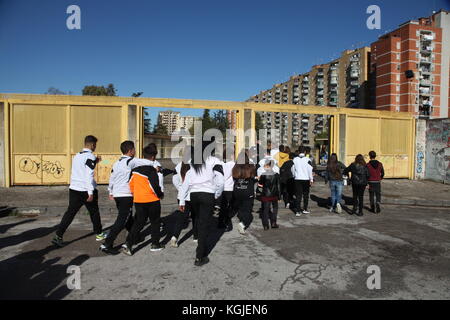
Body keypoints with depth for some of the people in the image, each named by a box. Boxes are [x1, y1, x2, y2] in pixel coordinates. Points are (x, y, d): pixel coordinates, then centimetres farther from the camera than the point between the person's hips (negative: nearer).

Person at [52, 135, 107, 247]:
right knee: (94, 212, 11)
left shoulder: (77, 156, 12)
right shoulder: (90, 156, -14)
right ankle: (99, 234, 26)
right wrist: (91, 193, -21)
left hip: (74, 189, 6)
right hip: (86, 190, -6)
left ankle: (58, 236, -3)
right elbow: (89, 176, -21)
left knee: (70, 213, 7)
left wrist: (95, 162, 24)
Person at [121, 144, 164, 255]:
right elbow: (155, 186, -20)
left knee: (138, 222, 14)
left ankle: (128, 243, 1)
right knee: (155, 222, 12)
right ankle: (155, 244, 20)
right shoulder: (151, 170, -17)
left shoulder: (135, 168, 4)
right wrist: (160, 195, -2)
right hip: (152, 200, -5)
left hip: (138, 200, 6)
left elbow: (131, 183, 12)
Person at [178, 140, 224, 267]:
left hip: (194, 195, 5)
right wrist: (217, 195, 5)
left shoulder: (193, 162, 10)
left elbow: (186, 181, 6)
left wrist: (182, 200, 9)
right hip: (208, 195, -4)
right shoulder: (214, 161, -3)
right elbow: (220, 181, -12)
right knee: (204, 225, 1)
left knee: (199, 223, 18)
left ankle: (202, 250, 29)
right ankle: (200, 257, 4)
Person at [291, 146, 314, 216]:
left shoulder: (295, 159, -1)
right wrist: (311, 179, 1)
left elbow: (292, 169, 7)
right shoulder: (307, 160, -8)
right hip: (306, 179, -1)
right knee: (306, 195, 15)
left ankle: (298, 211, -3)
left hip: (297, 179, 1)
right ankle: (305, 209, 24)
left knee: (298, 195, 3)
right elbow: (310, 170, -7)